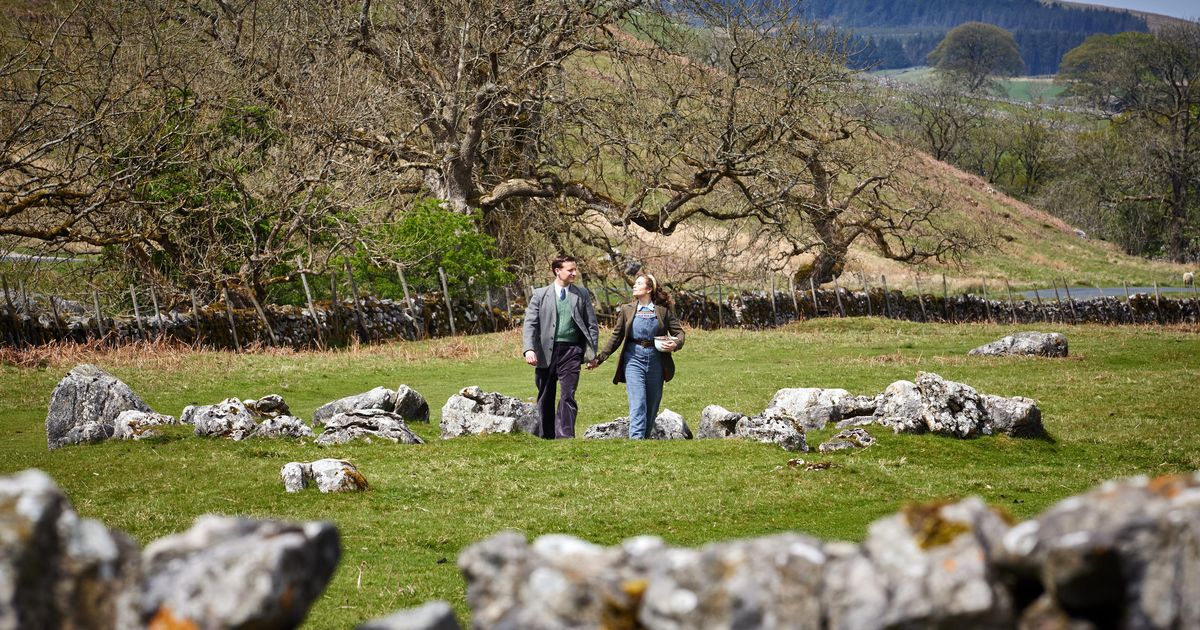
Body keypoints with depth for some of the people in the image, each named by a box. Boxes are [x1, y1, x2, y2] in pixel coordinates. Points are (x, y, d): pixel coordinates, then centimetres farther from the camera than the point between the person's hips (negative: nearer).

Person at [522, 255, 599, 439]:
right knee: (545, 398, 10)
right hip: (546, 352, 0)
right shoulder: (540, 294, 5)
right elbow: (530, 324, -2)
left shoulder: (582, 294, 9)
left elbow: (592, 325, 10)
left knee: (568, 396, -12)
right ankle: (545, 437, 21)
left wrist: (591, 353, 1)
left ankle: (565, 437, -17)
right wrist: (529, 349, -17)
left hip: (571, 350, 0)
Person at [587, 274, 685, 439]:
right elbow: (616, 337, 10)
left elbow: (679, 332, 6)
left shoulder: (663, 310, 4)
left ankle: (646, 437, 20)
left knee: (652, 407, 8)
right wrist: (599, 358, 5)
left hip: (656, 360, 1)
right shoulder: (627, 310, 7)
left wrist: (675, 344, -17)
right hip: (634, 358, -1)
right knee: (638, 403, -14)